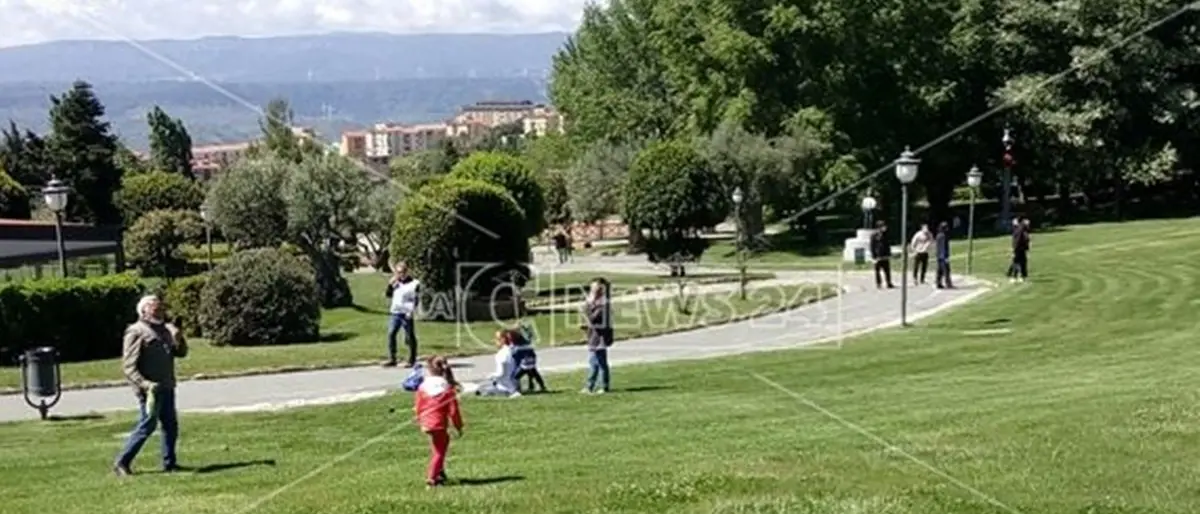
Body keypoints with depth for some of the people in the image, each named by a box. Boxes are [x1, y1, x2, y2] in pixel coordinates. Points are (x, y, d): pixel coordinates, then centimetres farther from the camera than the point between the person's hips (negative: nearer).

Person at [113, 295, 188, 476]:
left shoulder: (164, 330, 17)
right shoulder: (136, 332, -8)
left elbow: (181, 353, 21)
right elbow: (128, 366, -13)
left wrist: (179, 339, -1)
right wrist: (144, 384, -25)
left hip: (166, 387, 8)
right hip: (150, 390, -8)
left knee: (171, 424, 9)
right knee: (147, 425, -10)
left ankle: (169, 462, 18)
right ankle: (121, 463, -3)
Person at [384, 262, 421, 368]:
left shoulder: (414, 283, -2)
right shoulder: (396, 283, 16)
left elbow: (416, 299, -5)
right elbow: (387, 295, 18)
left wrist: (412, 311, -16)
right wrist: (390, 284, 4)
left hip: (407, 314, -5)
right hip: (395, 313, 5)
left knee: (410, 337, 1)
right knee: (391, 334, -6)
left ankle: (412, 361, 9)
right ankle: (391, 359, -3)